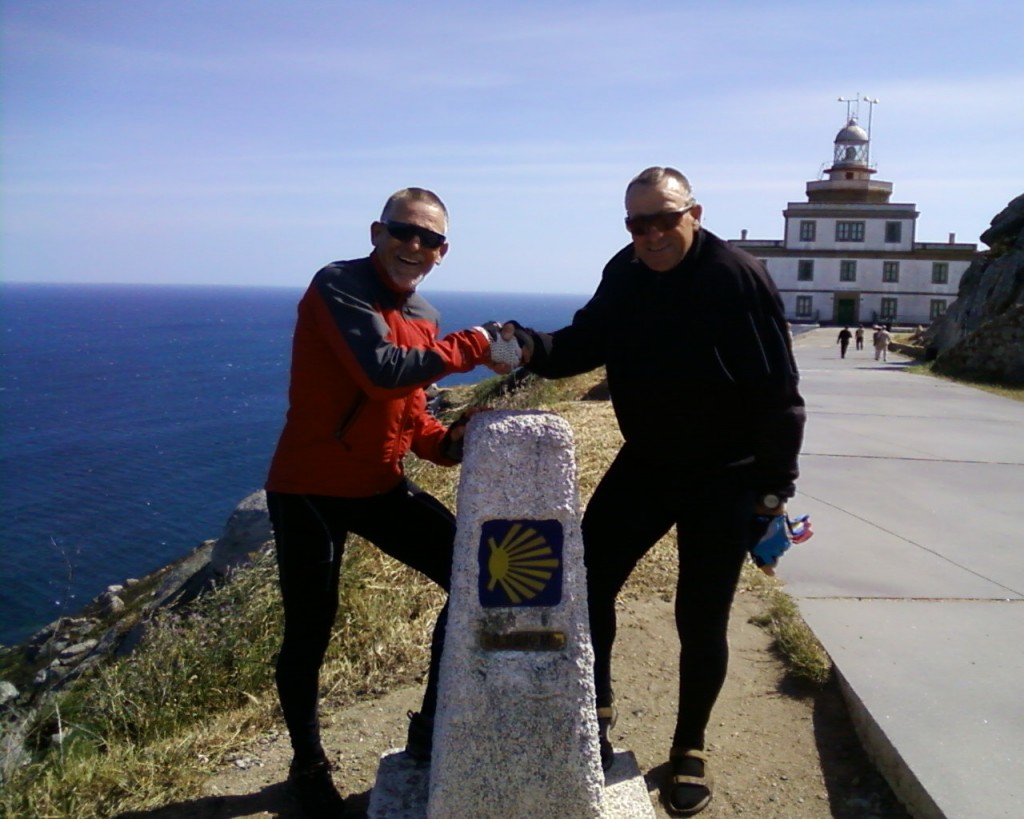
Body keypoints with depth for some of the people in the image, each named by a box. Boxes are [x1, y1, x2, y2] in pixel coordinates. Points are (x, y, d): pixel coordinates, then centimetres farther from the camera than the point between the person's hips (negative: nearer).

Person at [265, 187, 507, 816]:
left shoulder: (424, 317, 8)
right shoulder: (338, 287, -15)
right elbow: (383, 372, -30)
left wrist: (447, 443, -7)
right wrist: (474, 345, -21)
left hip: (381, 485, 7)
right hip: (310, 489, -6)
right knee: (310, 633, 6)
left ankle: (433, 729, 17)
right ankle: (308, 763, 32)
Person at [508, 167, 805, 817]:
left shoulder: (739, 278, -19)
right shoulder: (624, 275, -1)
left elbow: (778, 393, -18)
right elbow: (586, 343, 2)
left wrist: (774, 487, -17)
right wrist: (532, 347, -20)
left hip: (724, 477, -5)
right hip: (644, 464, 6)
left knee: (701, 620, 5)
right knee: (586, 579, 4)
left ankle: (690, 750, 27)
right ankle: (596, 710, 27)